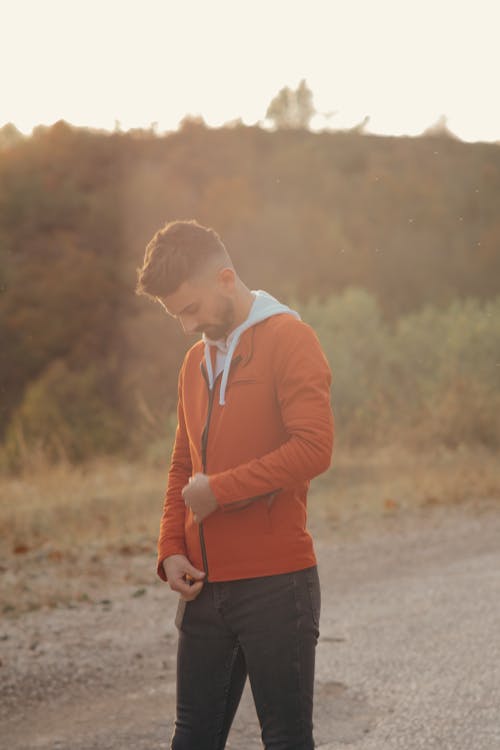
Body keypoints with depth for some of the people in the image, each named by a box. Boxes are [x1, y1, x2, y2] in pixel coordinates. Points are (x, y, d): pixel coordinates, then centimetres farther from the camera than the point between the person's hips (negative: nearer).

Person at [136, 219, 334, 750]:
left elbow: (314, 448, -18)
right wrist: (171, 550, 6)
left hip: (276, 584, -7)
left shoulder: (288, 338, -6)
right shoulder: (197, 360, 16)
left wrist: (218, 490, -13)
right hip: (205, 585, 7)